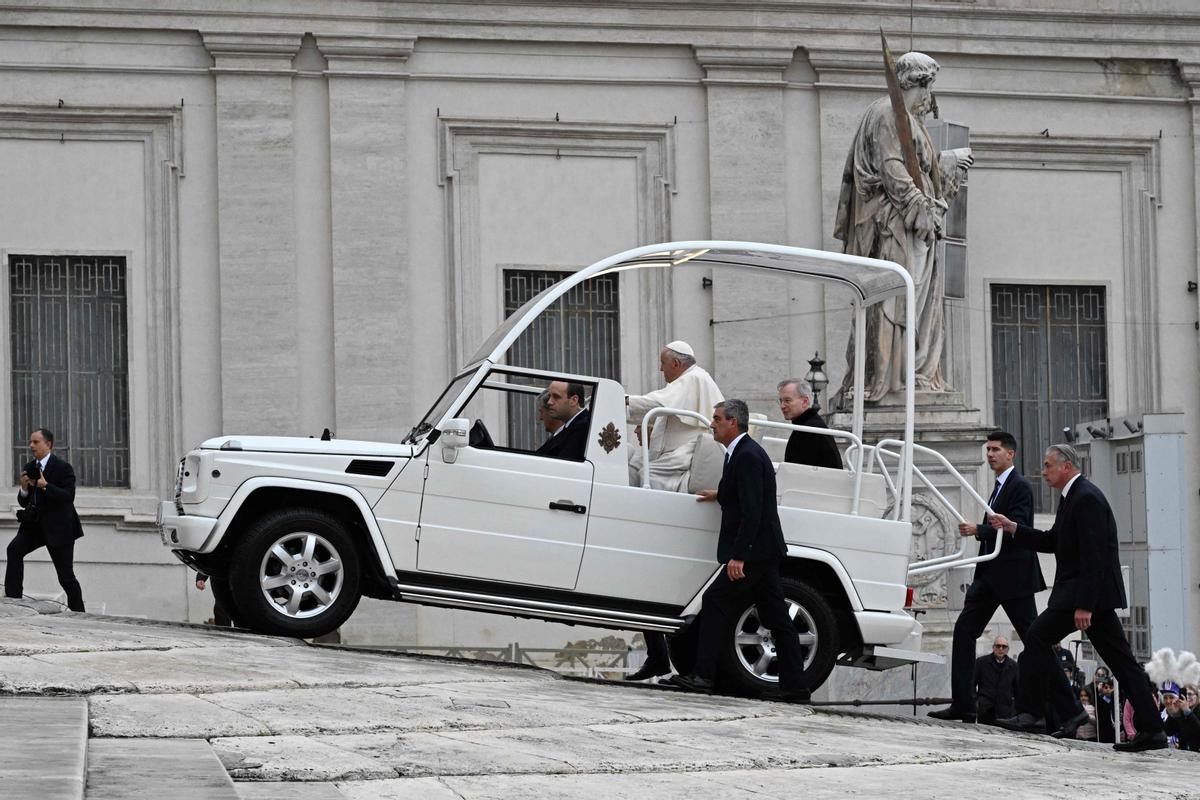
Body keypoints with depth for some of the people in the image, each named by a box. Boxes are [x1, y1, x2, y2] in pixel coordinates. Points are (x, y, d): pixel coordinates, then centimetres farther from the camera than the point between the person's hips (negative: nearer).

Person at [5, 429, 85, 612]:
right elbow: (24, 502, 10)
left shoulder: (63, 468, -11)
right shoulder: (30, 468, 8)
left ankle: (78, 612, 16)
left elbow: (69, 496, -21)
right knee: (14, 549, -20)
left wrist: (46, 486, -30)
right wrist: (24, 489, -11)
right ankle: (13, 597, -18)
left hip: (59, 527, -5)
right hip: (35, 525, 5)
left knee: (66, 576, 0)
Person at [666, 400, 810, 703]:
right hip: (764, 552, 10)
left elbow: (752, 510, -22)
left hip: (755, 550, -10)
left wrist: (738, 556, -25)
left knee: (716, 602, -8)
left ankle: (703, 675, -9)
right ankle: (794, 686, 9)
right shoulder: (743, 453, 15)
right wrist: (720, 495, 32)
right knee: (776, 617, 8)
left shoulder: (747, 456, -16)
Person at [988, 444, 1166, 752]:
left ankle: (1029, 711, -4)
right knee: (1119, 659, 6)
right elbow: (1053, 542, 24)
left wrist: (1084, 605, -25)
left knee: (1037, 637, -7)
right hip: (1095, 594, 10)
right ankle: (1151, 729, 4)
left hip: (1087, 589, -10)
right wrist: (1011, 527, 15)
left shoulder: (1086, 498, -15)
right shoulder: (1074, 496, 17)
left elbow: (1093, 556, -21)